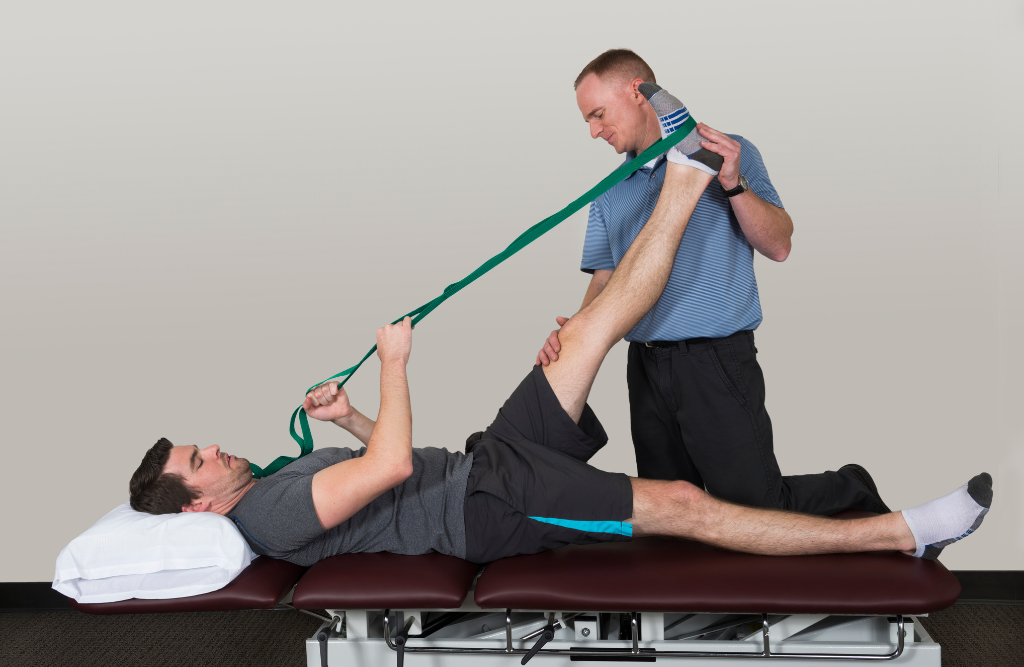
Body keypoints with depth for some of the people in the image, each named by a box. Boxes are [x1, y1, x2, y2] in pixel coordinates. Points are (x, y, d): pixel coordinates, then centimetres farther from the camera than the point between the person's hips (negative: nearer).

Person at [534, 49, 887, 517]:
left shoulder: (727, 154, 1)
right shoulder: (611, 192, 15)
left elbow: (778, 246, -7)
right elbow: (605, 280, 9)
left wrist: (733, 184, -21)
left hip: (716, 363, -6)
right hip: (646, 368, 6)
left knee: (758, 510, -6)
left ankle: (852, 494, 22)